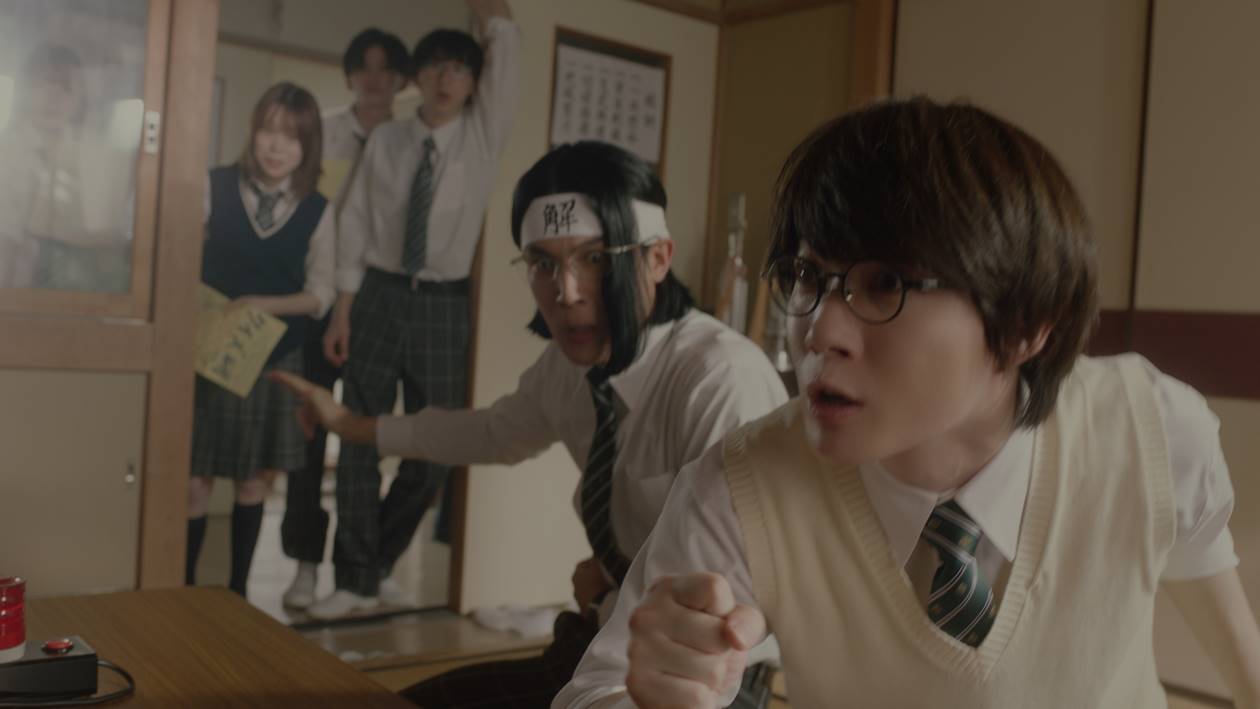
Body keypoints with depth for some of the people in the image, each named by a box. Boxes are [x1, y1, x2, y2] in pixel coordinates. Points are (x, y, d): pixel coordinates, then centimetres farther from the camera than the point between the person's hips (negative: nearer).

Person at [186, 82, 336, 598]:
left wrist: (263, 305, -17)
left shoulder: (318, 211, -1)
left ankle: (237, 590, 26)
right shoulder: (214, 188, -5)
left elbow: (321, 294, -1)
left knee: (255, 480, 11)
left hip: (276, 360, 2)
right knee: (196, 480, 0)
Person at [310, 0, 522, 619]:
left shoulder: (484, 135, 2)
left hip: (444, 304, 1)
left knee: (434, 449, 5)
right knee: (360, 442, 2)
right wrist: (343, 309, -2)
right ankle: (356, 578, 14)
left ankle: (378, 561, 27)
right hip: (380, 296, 0)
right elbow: (355, 223, 3)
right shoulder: (385, 140, 2)